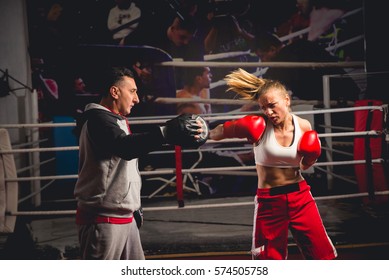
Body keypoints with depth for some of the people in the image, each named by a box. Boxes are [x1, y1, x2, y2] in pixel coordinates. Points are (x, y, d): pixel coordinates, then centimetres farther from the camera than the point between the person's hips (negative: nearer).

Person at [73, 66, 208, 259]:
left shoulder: (117, 120, 18)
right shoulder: (97, 119, -15)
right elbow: (124, 146, -34)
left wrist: (133, 205, 22)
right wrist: (167, 132, -43)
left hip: (124, 218, 10)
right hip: (103, 220, -10)